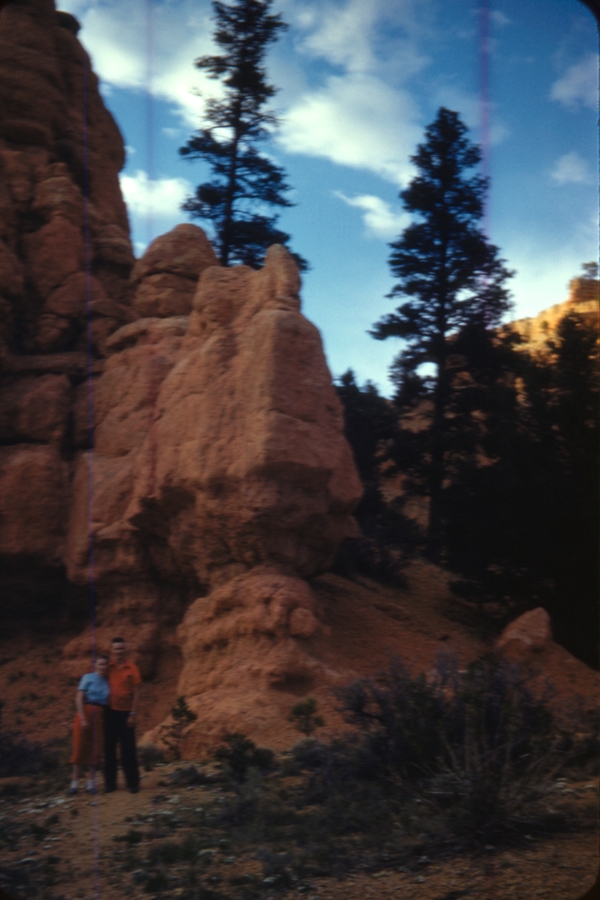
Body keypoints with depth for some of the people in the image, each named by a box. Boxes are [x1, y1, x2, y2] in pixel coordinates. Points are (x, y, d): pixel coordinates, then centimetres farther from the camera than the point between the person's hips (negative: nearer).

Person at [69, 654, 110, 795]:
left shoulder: (107, 682, 10)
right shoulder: (88, 678, -1)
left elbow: (108, 703, 10)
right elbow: (79, 699, -6)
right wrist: (83, 719, -14)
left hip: (99, 717, 3)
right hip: (85, 713, -3)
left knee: (95, 749, 2)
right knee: (80, 747, -2)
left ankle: (91, 783, 8)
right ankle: (75, 782, 2)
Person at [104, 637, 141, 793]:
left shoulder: (132, 668, -3)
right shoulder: (109, 667, 4)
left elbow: (136, 693, -3)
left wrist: (133, 714, -8)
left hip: (126, 713, -3)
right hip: (110, 712, 3)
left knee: (128, 749, 0)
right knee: (109, 748, 6)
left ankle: (133, 783, 8)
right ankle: (110, 783, 13)